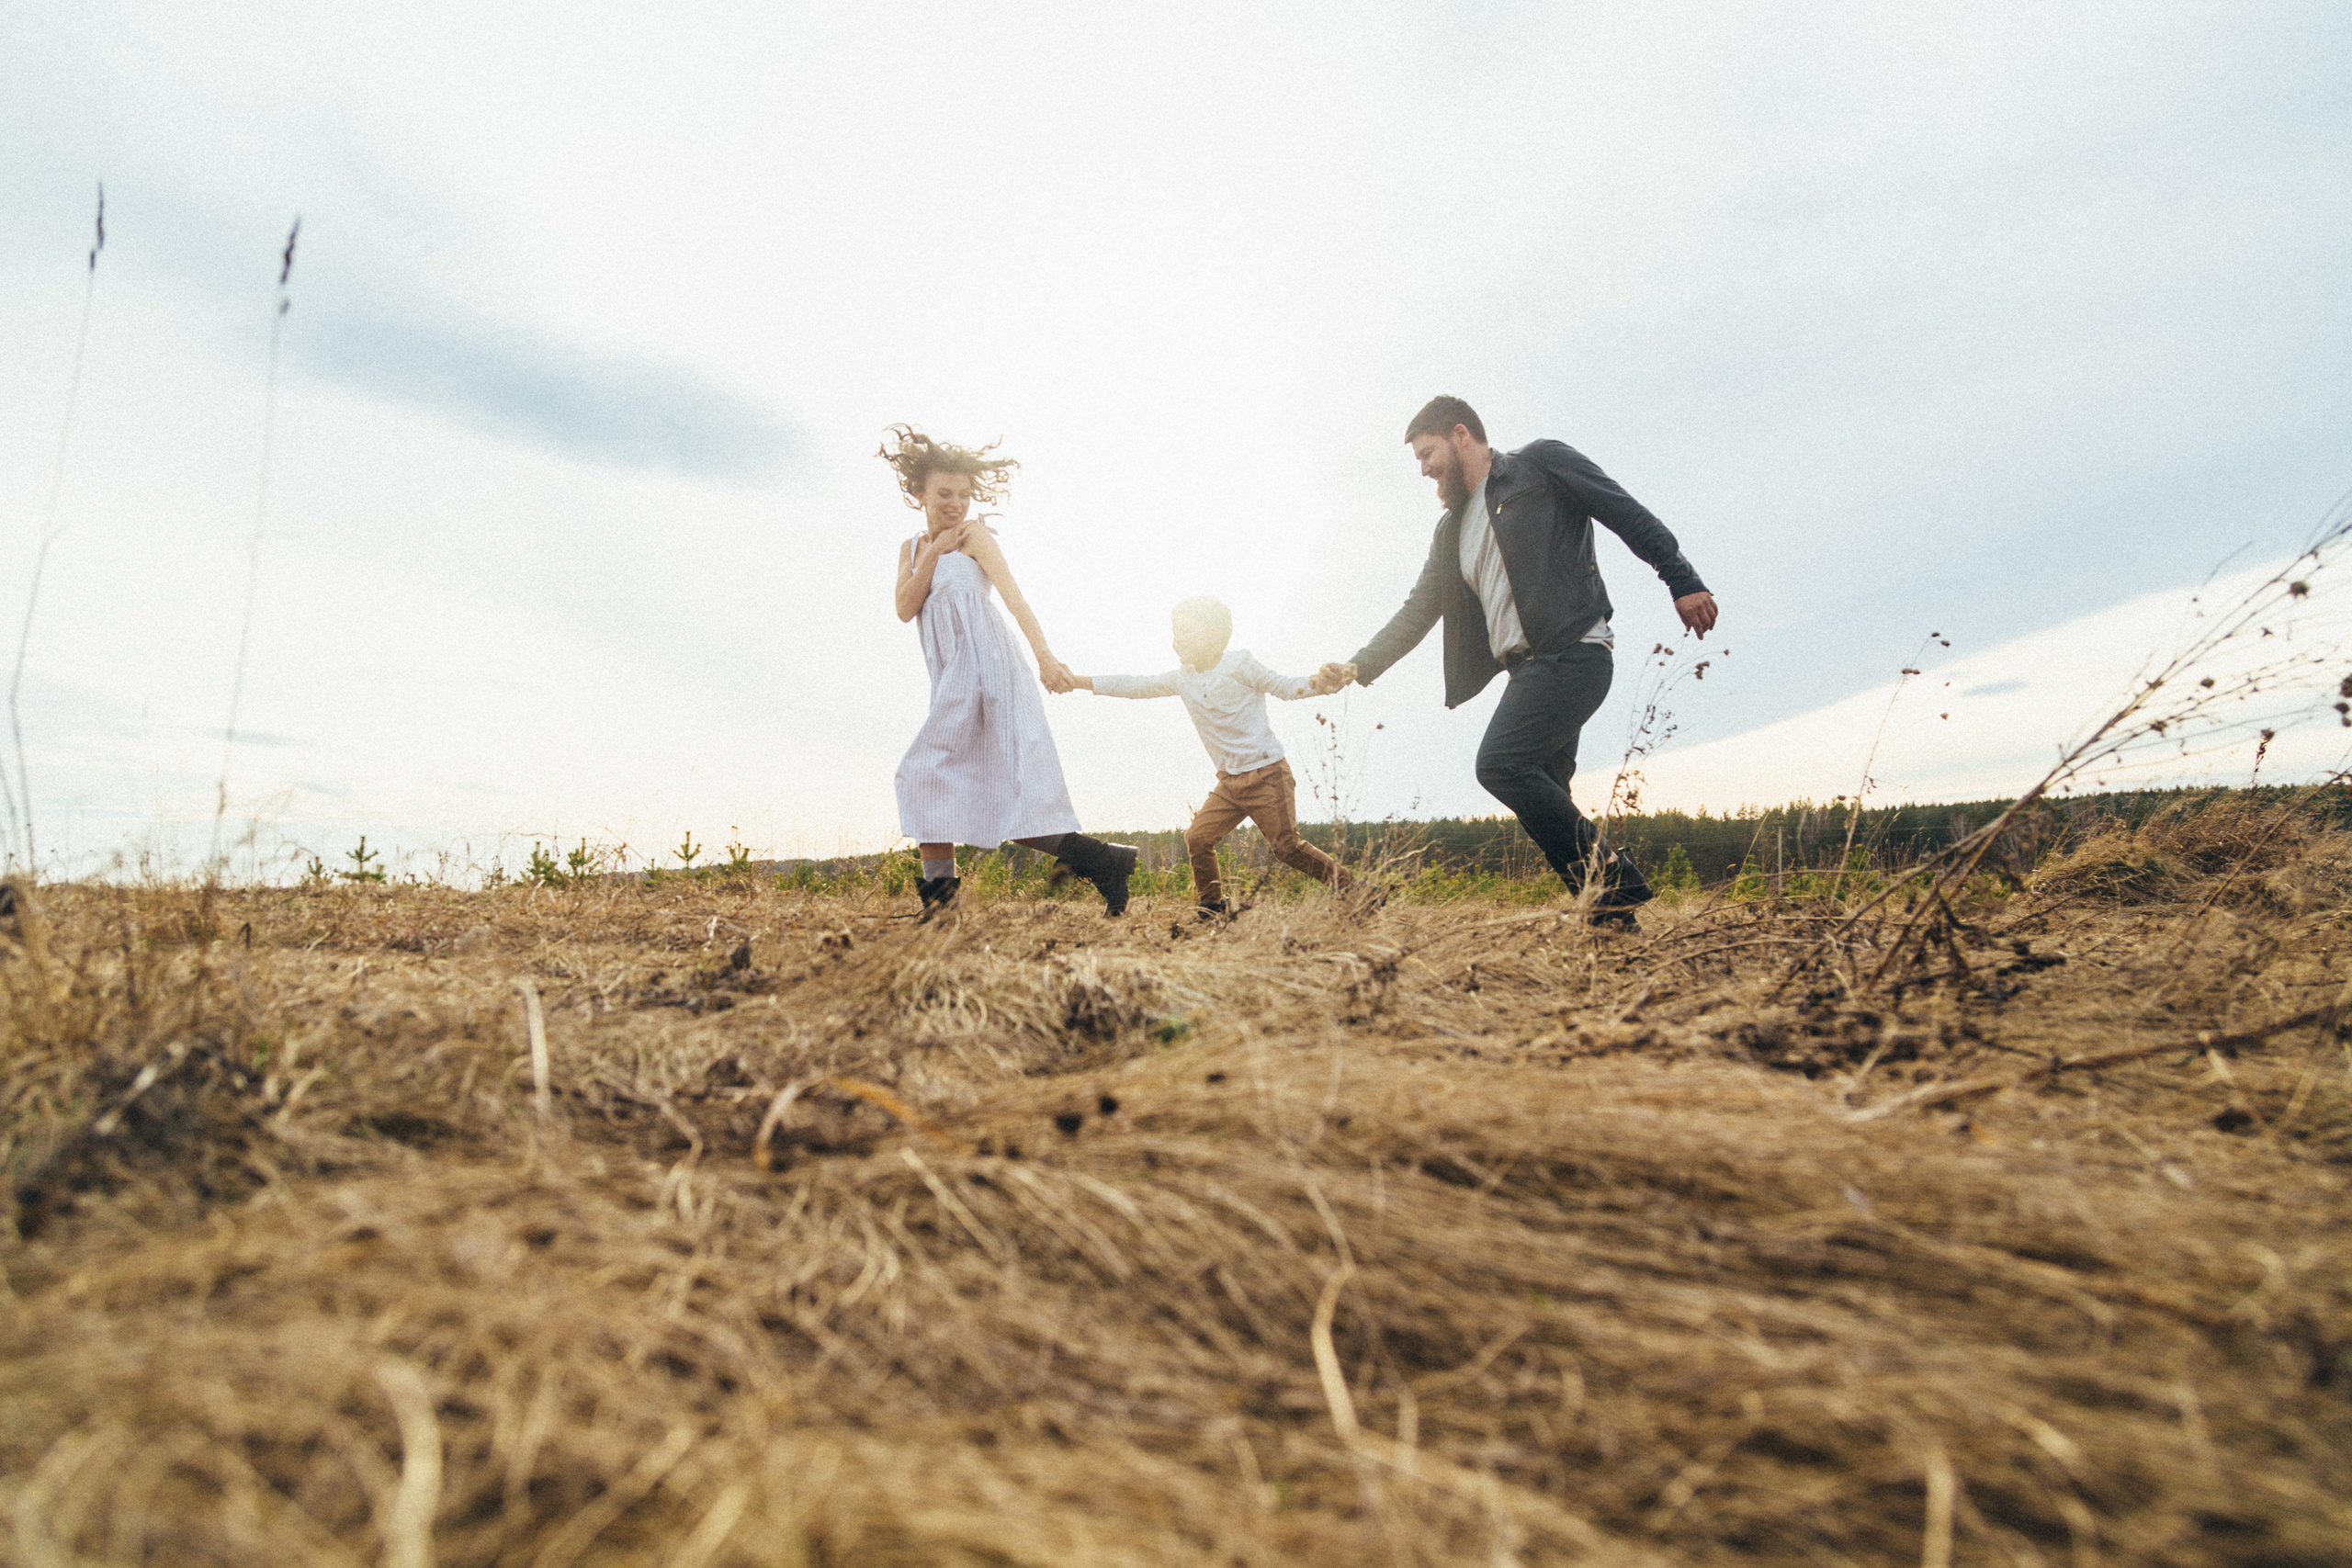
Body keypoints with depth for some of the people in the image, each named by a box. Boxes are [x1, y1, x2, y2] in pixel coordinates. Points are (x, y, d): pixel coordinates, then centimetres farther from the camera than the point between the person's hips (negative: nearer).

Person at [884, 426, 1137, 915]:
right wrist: (932, 553, -2)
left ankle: (937, 889, -8)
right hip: (953, 677, 7)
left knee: (925, 769, -12)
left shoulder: (975, 535, 2)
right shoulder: (911, 548, 22)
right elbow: (905, 609, 7)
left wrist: (1044, 655, -24)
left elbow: (1013, 595, -11)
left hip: (983, 665, -7)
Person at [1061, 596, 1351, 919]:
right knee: (1198, 837, -3)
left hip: (1267, 774, -6)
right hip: (1229, 782, 6)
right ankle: (1212, 905, 12)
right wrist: (1078, 681, 9)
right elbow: (1135, 686, 11)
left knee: (1285, 846, -8)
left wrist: (1318, 683, -26)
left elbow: (1285, 687, -4)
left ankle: (1344, 886, 8)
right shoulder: (1182, 678, 9)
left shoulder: (1239, 664, -7)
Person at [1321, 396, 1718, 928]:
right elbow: (1418, 610, 22)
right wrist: (1357, 668, 13)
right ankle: (1614, 908, 9)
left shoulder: (1541, 464, 4)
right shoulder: (1452, 530, 22)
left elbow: (1629, 515, 1)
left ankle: (1609, 876, -12)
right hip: (1528, 667, 8)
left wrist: (1682, 582, -5)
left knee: (1499, 763, -22)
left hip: (1572, 652, -8)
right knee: (1543, 802, 3)